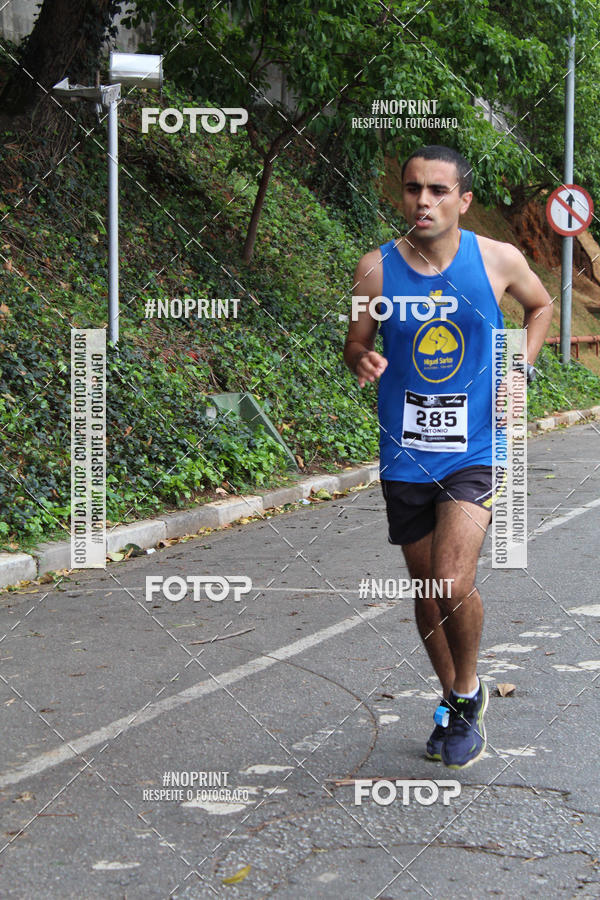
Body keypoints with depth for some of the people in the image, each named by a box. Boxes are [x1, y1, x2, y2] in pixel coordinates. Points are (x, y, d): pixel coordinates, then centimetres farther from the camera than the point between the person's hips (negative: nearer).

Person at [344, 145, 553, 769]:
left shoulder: (498, 260, -5)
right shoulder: (377, 268, -5)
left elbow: (540, 304, 15)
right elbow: (355, 346, 6)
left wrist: (519, 370, 1)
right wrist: (363, 361, -18)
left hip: (474, 452, -2)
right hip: (405, 454, 2)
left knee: (453, 586, -17)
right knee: (426, 591, 12)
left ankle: (467, 692, 11)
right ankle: (453, 700, 36)